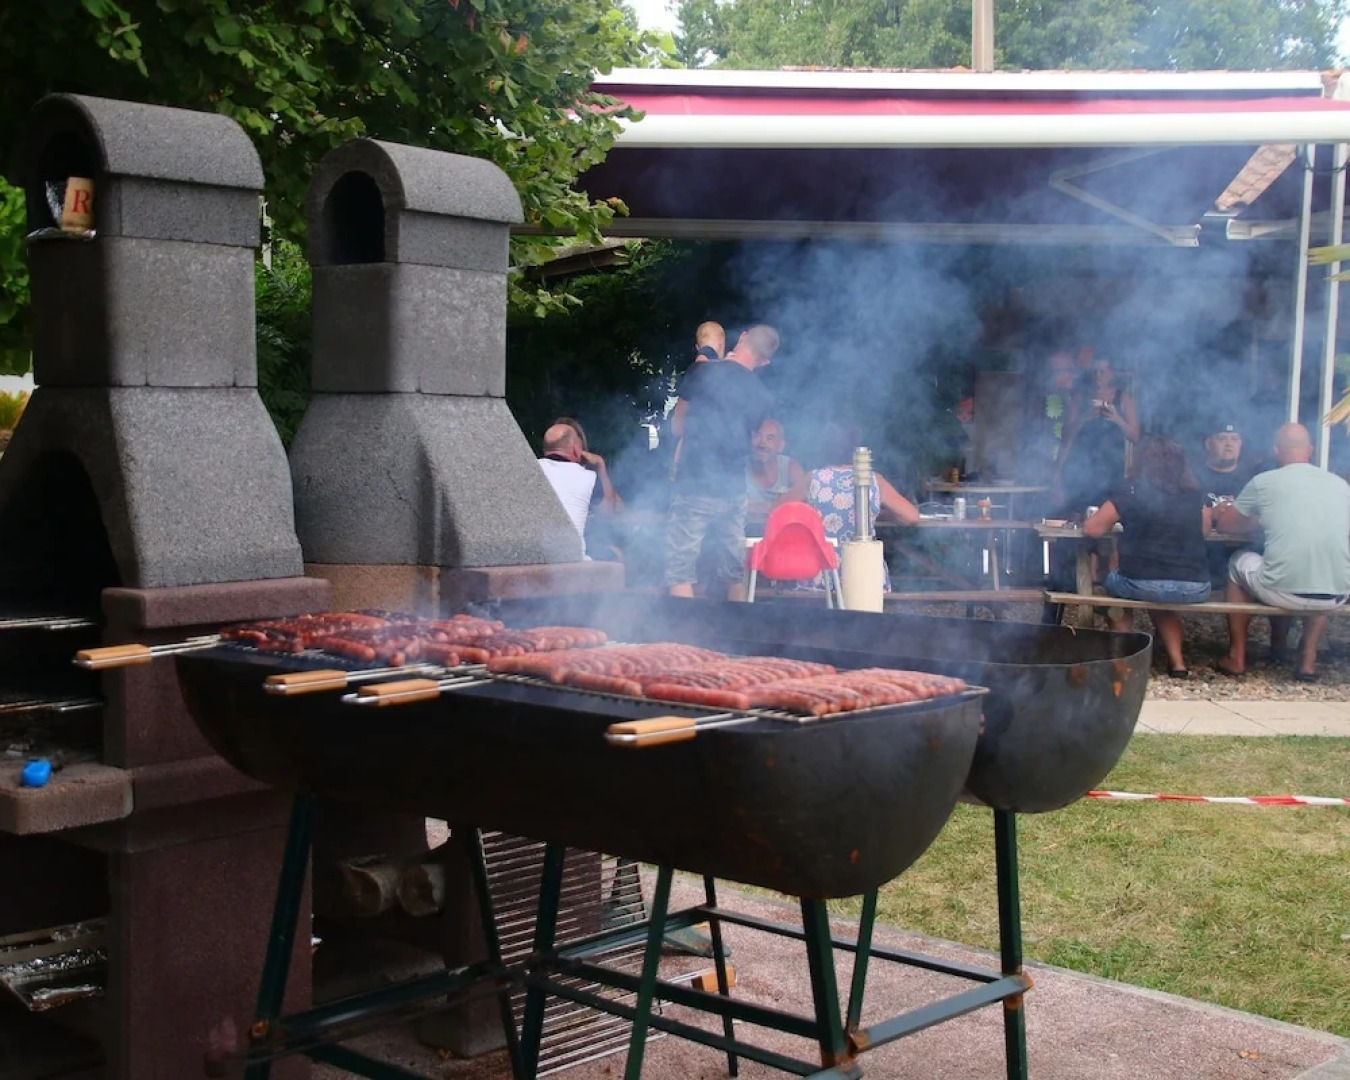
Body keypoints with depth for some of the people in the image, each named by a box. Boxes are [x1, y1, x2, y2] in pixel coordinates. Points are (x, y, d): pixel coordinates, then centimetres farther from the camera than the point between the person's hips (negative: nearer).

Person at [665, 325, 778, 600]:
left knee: (680, 571, -2)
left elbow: (677, 427, 3)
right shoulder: (763, 397, 3)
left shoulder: (702, 372, -6)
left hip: (694, 487, -4)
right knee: (733, 575, 13)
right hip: (734, 492, 4)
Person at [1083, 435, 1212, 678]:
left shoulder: (1130, 490, 0)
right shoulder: (1194, 492, 9)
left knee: (1114, 581, 31)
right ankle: (1176, 661, 21)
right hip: (1196, 589, 3)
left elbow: (1091, 529, 5)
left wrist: (1123, 522, 25)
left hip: (1144, 584, -3)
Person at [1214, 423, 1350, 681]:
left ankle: (1237, 658, 29)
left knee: (1239, 562, 28)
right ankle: (1308, 659, 29)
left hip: (1284, 593, -3)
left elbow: (1225, 524, 16)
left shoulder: (1264, 481, 2)